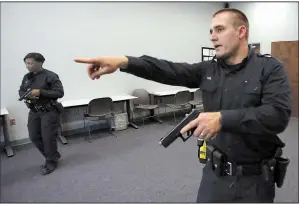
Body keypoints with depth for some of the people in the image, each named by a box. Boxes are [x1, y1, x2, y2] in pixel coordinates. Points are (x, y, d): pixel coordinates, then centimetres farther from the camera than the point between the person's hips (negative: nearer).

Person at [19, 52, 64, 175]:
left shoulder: (50, 76, -13)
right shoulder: (27, 77, 8)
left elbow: (60, 93, -17)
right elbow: (21, 91, 17)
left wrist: (40, 92, -25)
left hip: (49, 112, -7)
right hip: (34, 112, 7)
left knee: (48, 138, 0)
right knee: (34, 137, 11)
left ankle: (51, 162, 22)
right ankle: (53, 155, 32)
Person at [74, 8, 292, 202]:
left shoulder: (270, 68, -9)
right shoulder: (208, 69, 1)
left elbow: (279, 115, -22)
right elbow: (168, 70, -12)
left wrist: (222, 118, -33)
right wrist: (124, 62, -24)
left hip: (254, 178, -2)